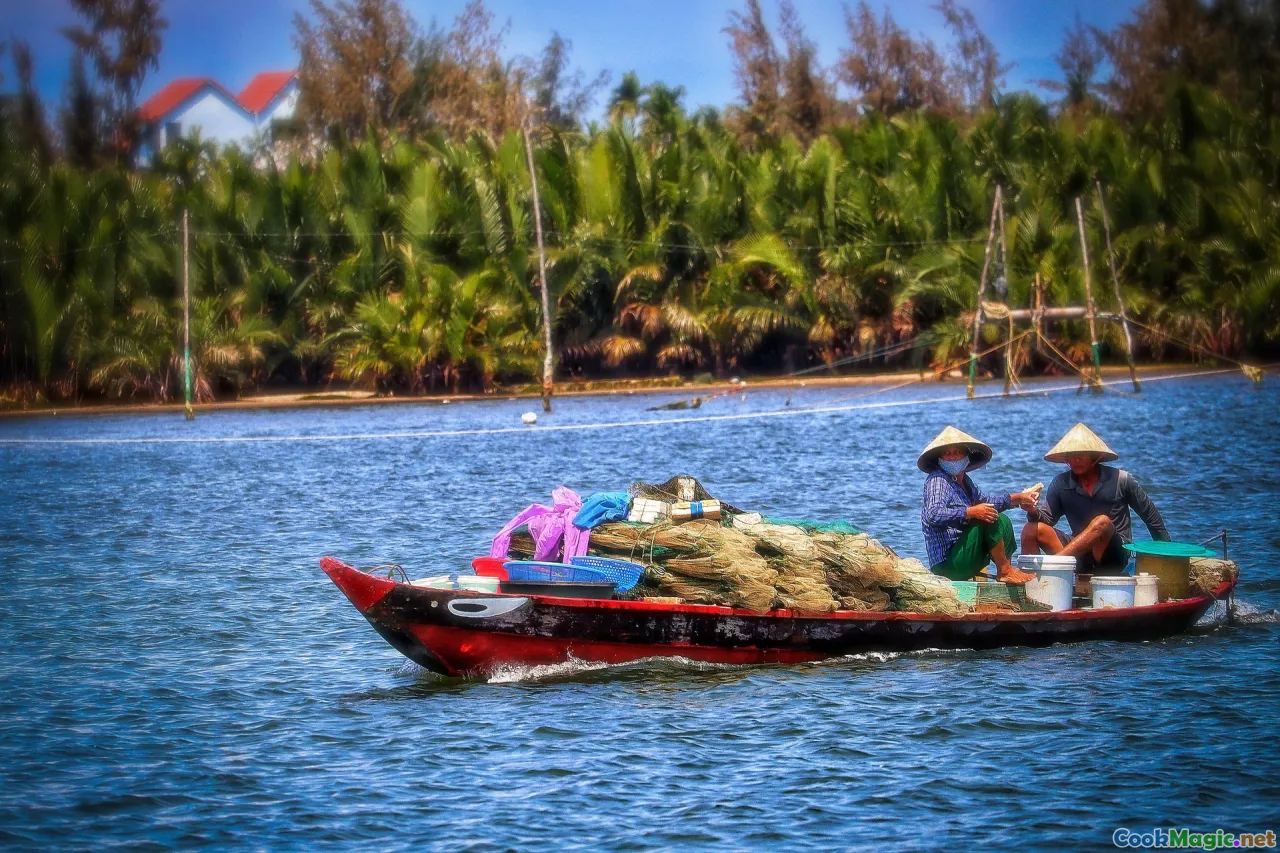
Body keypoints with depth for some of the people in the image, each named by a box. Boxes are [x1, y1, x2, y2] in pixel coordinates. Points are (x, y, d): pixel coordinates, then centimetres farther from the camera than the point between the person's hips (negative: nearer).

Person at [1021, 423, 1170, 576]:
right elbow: (1046, 517, 1)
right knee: (1031, 530, -16)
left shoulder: (1120, 480, -1)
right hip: (1080, 555, 3)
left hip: (1114, 557, -3)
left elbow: (1151, 515, 8)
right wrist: (1033, 510, -22)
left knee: (1102, 522, -36)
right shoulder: (1061, 483, 5)